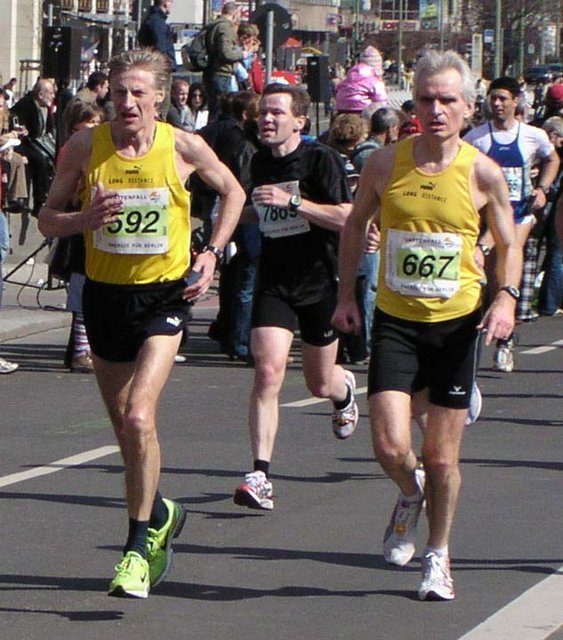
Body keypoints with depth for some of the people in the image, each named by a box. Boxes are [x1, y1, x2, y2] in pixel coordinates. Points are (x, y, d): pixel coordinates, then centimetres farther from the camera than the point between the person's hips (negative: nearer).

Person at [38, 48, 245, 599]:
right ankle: (160, 516, 41)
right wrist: (85, 218, -19)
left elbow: (232, 193, 11)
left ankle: (138, 547, -10)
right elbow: (48, 219, 2)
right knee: (124, 425, 14)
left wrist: (212, 254, 0)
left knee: (138, 417, -20)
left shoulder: (184, 148, -8)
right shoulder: (85, 146, -5)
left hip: (164, 294, -3)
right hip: (104, 294, 3)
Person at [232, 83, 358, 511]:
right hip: (274, 282, 3)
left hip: (321, 282, -3)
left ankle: (345, 389, 53)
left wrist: (292, 201, -27)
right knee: (267, 371, -17)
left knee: (320, 383, 13)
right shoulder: (260, 162, 6)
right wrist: (240, 213, 6)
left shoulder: (321, 159, -12)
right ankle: (261, 476, -20)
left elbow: (346, 218, -20)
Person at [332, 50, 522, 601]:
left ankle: (438, 558, 25)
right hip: (395, 321, 1)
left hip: (458, 324, -1)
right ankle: (410, 495, 24)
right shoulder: (385, 164, -3)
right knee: (390, 446, -12)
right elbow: (355, 226, 13)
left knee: (442, 457, 5)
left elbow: (508, 244, 6)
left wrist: (505, 297, -12)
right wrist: (346, 296, 6)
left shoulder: (482, 173, -6)